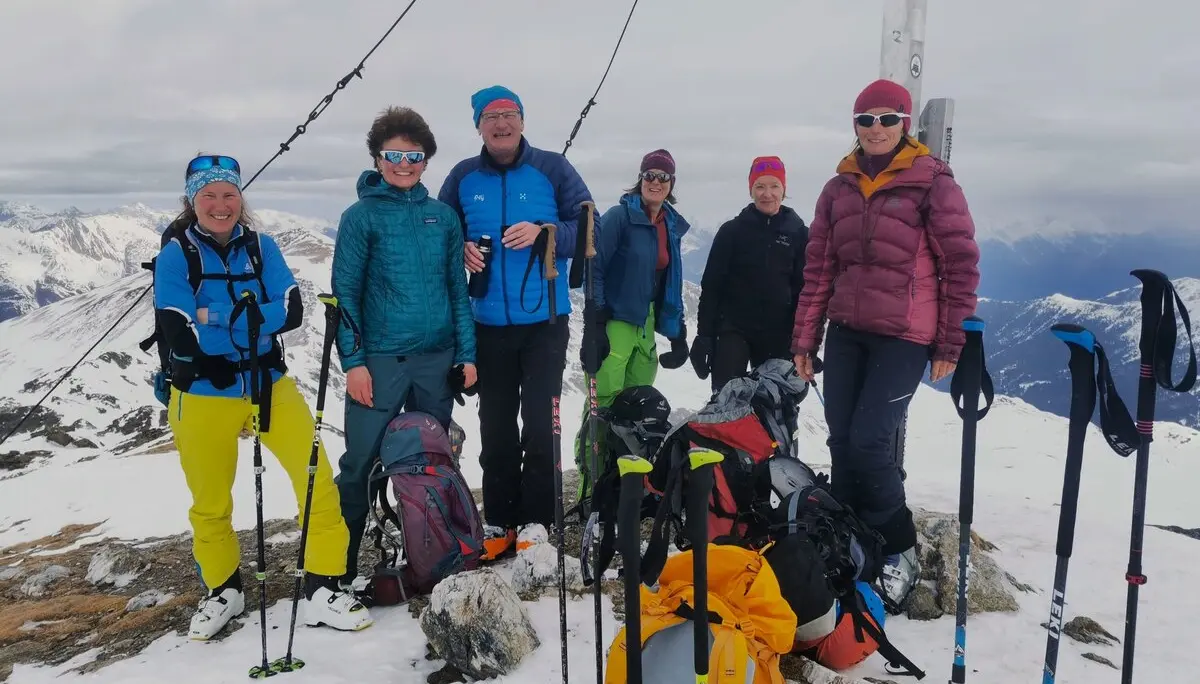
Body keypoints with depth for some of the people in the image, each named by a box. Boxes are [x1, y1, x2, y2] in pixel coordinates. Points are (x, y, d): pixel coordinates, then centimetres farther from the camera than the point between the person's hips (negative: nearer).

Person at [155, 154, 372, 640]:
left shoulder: (261, 247, -1)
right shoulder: (175, 256, -8)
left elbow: (291, 312, -14)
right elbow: (182, 338, -18)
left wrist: (219, 317, -21)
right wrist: (254, 325, -14)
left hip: (270, 386, 2)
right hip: (203, 396, -1)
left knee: (319, 480, -7)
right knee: (210, 504, 14)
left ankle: (322, 591, 7)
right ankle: (223, 590, 38)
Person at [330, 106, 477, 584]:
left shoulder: (443, 216, 8)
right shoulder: (361, 216, -1)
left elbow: (458, 289, 9)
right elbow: (345, 293, -4)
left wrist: (466, 355, 4)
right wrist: (353, 361, -11)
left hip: (437, 359, 4)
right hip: (379, 359, -3)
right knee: (360, 463, -3)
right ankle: (340, 566, 11)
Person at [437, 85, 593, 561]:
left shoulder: (552, 169, -1)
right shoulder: (462, 177, 6)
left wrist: (543, 234, -18)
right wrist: (460, 250, -7)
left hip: (544, 321, -2)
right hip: (488, 324, 3)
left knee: (541, 426, -2)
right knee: (496, 429, 9)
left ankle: (537, 524, 11)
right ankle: (499, 522, 20)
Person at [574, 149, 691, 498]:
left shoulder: (671, 225, 13)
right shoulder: (620, 216, -7)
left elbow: (671, 282, 19)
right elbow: (593, 266, -13)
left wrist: (678, 332, 17)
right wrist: (593, 322, -20)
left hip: (647, 323, 7)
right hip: (615, 321, -6)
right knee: (604, 400, -12)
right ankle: (589, 473, -6)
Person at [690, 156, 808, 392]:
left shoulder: (798, 233, 3)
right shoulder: (732, 230, 0)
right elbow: (711, 285, 0)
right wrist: (704, 335, -6)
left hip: (779, 333, 2)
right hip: (733, 329, -1)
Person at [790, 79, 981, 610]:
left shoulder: (932, 181, -5)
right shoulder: (840, 187, 9)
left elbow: (961, 264, -5)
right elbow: (819, 267, 10)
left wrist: (951, 343, -6)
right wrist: (805, 339, 8)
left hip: (905, 336, -5)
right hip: (846, 332, 5)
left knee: (868, 442, -10)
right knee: (841, 442, 5)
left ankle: (899, 551, 13)